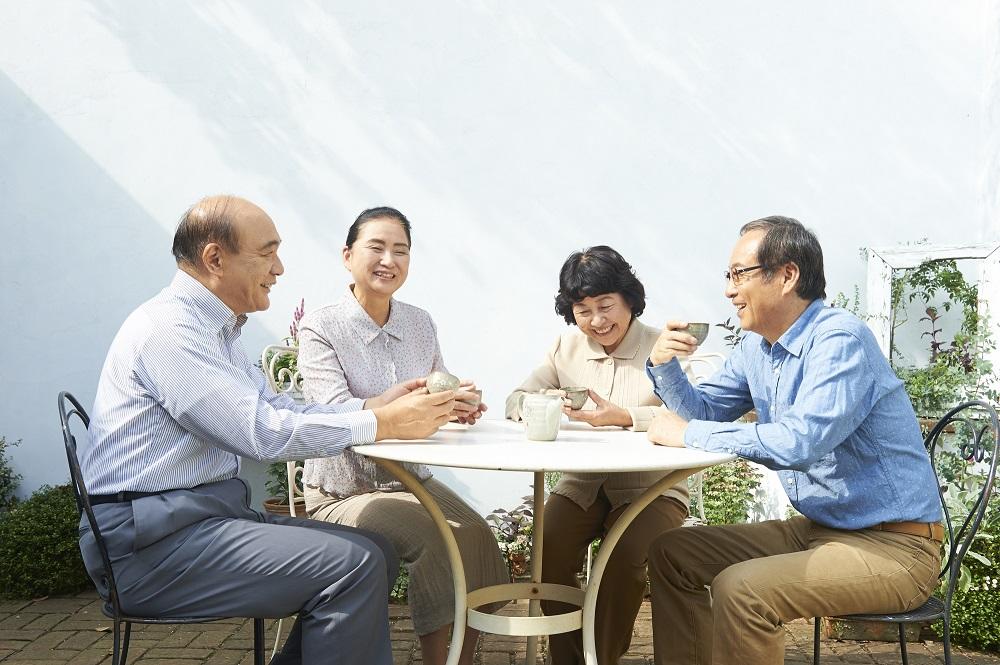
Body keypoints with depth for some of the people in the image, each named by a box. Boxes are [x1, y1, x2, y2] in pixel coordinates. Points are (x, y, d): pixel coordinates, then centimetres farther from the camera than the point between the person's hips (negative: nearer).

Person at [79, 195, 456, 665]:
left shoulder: (213, 327, 15)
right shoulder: (169, 327, -16)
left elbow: (280, 411, 12)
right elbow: (265, 433, -22)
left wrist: (378, 407, 1)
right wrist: (385, 424, -17)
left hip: (202, 516, 10)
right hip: (149, 541, -10)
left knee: (377, 554, 2)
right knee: (355, 564, -20)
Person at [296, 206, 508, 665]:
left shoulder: (420, 324, 5)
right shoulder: (319, 329, -11)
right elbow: (335, 416, -24)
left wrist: (460, 406, -13)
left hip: (413, 480, 5)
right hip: (344, 490, -5)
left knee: (480, 536, -18)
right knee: (442, 540, -26)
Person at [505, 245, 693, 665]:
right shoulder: (567, 347, 10)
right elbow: (516, 401, 3)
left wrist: (622, 416, -30)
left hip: (650, 487, -3)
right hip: (580, 485, 3)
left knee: (624, 557, -29)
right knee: (549, 555, -22)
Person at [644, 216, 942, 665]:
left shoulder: (839, 338, -21)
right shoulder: (756, 346, 7)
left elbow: (800, 442, -33)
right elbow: (702, 409, 14)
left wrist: (688, 435, -23)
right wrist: (664, 365, -6)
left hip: (894, 544, -9)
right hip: (817, 527, 9)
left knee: (739, 589, -29)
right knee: (671, 553, 5)